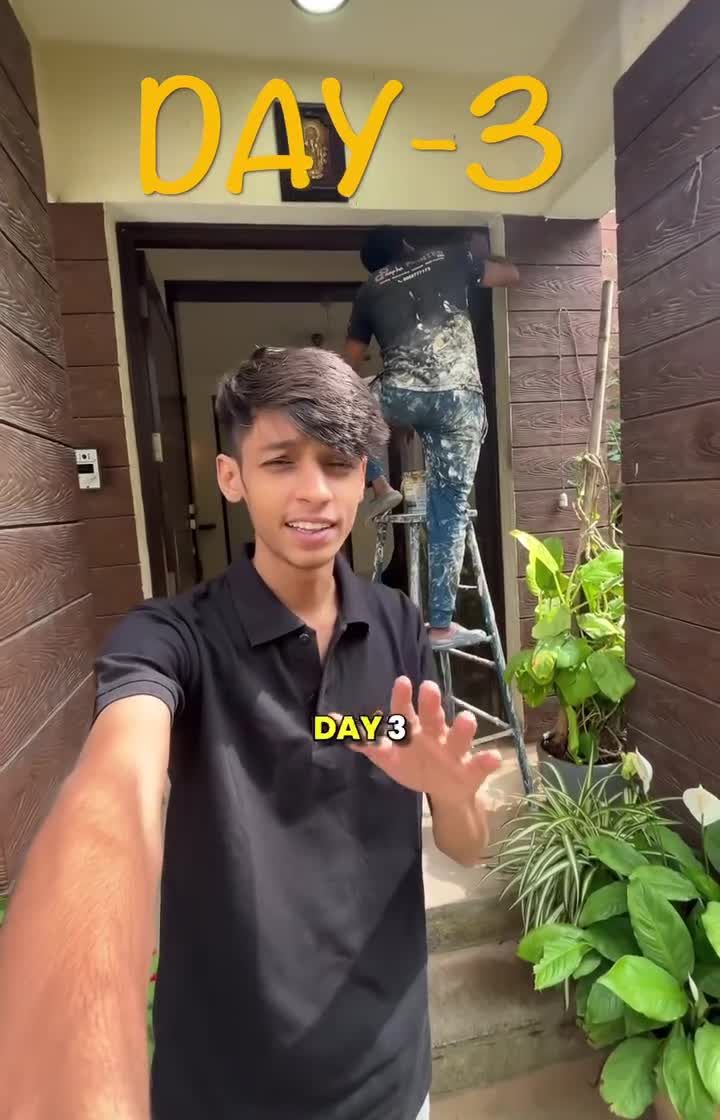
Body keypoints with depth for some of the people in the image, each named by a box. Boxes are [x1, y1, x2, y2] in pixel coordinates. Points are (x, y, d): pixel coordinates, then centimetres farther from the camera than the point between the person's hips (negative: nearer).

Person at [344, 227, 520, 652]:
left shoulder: (369, 291, 22)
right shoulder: (450, 260, 21)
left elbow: (349, 366, 22)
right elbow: (512, 274, 31)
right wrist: (480, 250, 48)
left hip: (404, 397, 0)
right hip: (462, 401, 1)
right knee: (450, 512, 5)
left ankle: (382, 488, 17)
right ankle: (442, 625, 8)